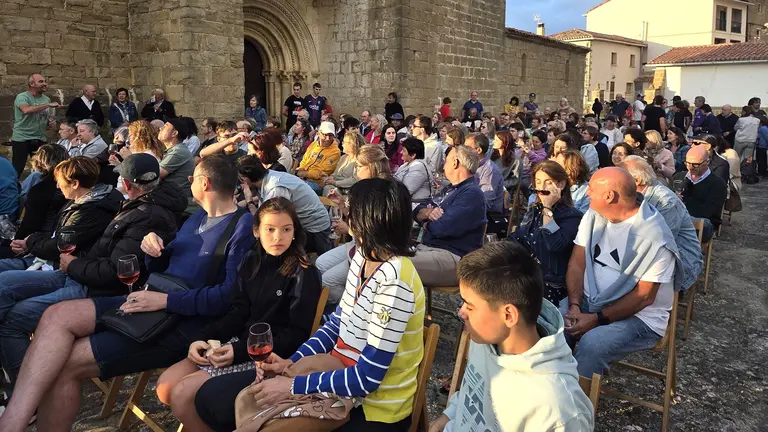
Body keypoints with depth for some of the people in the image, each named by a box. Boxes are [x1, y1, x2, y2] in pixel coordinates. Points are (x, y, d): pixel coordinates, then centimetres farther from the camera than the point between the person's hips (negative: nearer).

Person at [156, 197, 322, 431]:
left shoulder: (304, 274, -13)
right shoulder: (252, 261, 8)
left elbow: (297, 335, -15)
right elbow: (237, 314, 8)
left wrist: (240, 351, -20)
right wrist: (203, 338, -11)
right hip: (240, 342, 7)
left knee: (182, 395, -16)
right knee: (165, 386, -2)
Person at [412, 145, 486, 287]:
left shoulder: (472, 194, -11)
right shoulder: (449, 190, 22)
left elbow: (443, 228, -22)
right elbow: (417, 212, 18)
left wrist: (426, 224, 1)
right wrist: (427, 212, -6)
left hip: (452, 256, -9)